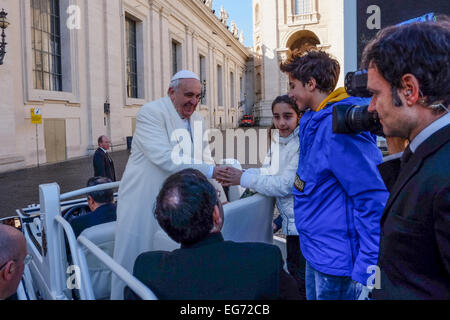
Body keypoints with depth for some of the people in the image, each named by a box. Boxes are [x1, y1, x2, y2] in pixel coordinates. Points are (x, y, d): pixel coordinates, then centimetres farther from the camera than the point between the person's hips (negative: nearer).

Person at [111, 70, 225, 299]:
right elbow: (164, 158, -27)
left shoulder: (197, 120, 8)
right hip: (142, 203, -6)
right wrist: (210, 171, -30)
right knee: (134, 262, 4)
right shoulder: (151, 113, -14)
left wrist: (221, 201, 0)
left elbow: (205, 161, 8)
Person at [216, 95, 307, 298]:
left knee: (303, 276, 5)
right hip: (291, 220, 8)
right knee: (293, 268, 22)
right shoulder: (278, 140, 8)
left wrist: (243, 179, -18)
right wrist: (241, 173, -8)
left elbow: (286, 185, -23)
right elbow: (269, 171, 10)